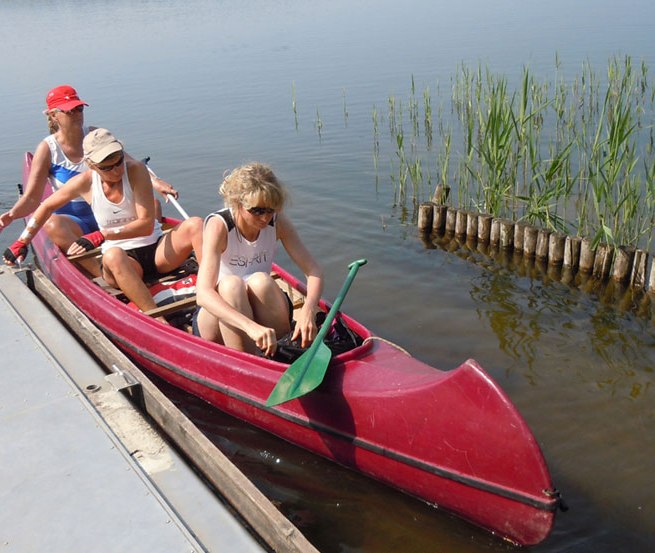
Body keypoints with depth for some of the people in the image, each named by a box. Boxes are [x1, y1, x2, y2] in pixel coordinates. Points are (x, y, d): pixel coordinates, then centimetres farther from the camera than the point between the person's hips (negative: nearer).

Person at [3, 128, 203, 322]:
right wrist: (22, 242, 15)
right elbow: (47, 206, 16)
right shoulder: (86, 182, -2)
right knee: (112, 256, -39)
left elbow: (147, 224, -16)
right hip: (121, 261, 0)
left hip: (156, 250, 1)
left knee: (194, 224, -28)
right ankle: (159, 321, -49)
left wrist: (100, 236, -24)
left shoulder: (135, 170, -9)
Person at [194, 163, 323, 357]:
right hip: (216, 319, -2)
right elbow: (203, 293, -32)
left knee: (260, 280, -28)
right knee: (231, 284, -33)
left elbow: (314, 271, -11)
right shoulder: (218, 225, -19)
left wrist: (308, 310, -34)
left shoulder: (277, 222, -7)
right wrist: (251, 326, -48)